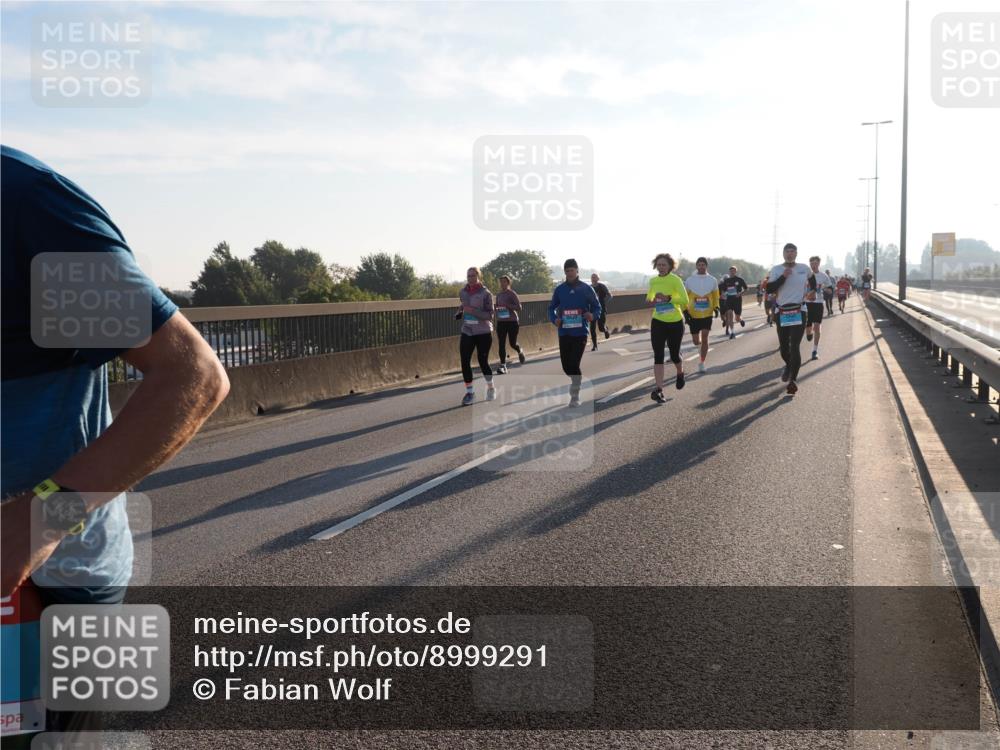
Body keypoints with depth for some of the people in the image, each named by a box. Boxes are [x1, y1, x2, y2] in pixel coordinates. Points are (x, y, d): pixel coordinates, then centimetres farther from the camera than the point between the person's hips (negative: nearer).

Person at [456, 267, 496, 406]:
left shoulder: (486, 294, -11)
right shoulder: (463, 293, 4)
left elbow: (489, 315, -15)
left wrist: (472, 311, -25)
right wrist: (460, 313, 4)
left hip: (483, 332, -4)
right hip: (467, 332, 4)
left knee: (483, 361, 3)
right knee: (465, 362, -5)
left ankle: (490, 387, 29)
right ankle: (469, 392, 6)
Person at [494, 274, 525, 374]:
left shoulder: (512, 294, -6)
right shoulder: (499, 295, 11)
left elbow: (519, 307, -11)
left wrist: (507, 305, -21)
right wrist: (497, 309, -1)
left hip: (512, 322, -4)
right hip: (501, 322, 4)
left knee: (513, 343, 4)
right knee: (501, 344, -4)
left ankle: (520, 351, 39)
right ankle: (503, 366, -3)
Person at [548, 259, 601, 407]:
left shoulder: (586, 289, -1)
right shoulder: (559, 289, 5)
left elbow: (597, 307, 4)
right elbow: (551, 308, 13)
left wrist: (593, 316, -18)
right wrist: (554, 319, -7)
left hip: (580, 332, -3)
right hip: (564, 332, 3)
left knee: (574, 363, -11)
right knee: (566, 365, 7)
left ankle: (575, 395, 2)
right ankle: (576, 382, 38)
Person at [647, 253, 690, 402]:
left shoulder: (676, 280, -11)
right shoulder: (653, 281, 4)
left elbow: (684, 300, -18)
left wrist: (668, 298, -29)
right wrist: (650, 302, -1)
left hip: (675, 323, -3)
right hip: (658, 322, 3)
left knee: (674, 355, 9)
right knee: (658, 356, -7)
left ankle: (680, 373, 43)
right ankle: (659, 389, -10)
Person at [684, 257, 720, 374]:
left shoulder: (712, 280, 2)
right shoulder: (690, 280, -2)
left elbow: (715, 296, 11)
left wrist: (716, 307, -3)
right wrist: (685, 311, -7)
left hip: (707, 314, 0)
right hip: (693, 315, 0)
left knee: (704, 338, -8)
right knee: (695, 340, 6)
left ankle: (701, 363, 1)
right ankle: (700, 348, 43)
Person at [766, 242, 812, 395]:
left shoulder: (804, 268, 4)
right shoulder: (776, 270, 0)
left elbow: (812, 280, 26)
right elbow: (769, 288, -12)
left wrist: (813, 291, 15)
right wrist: (783, 276, -19)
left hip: (799, 312, -1)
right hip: (782, 312, 1)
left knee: (794, 347, -12)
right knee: (784, 347, 9)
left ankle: (793, 381, -11)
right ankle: (789, 365, 42)